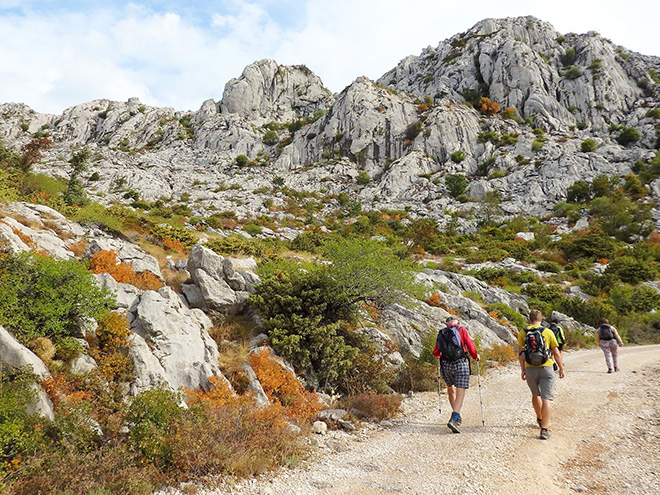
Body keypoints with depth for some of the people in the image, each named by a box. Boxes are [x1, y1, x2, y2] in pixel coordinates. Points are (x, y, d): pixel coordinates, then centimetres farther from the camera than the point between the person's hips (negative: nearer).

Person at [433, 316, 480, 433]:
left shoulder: (441, 333, 11)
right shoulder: (461, 330, 2)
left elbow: (436, 353, 15)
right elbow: (470, 346, -1)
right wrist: (476, 356, 18)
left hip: (446, 365, 4)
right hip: (461, 364, -3)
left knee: (451, 388, 24)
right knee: (460, 393, -4)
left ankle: (456, 416, 33)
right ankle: (454, 419, -19)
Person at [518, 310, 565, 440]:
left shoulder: (522, 333, 0)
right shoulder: (548, 332, -4)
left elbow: (520, 353, 0)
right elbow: (556, 353, 1)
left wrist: (522, 369, 9)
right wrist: (561, 368, 12)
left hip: (530, 369, 2)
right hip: (546, 368, -2)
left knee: (536, 394, 23)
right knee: (546, 399, -1)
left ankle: (540, 419, 42)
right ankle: (544, 429, -7)